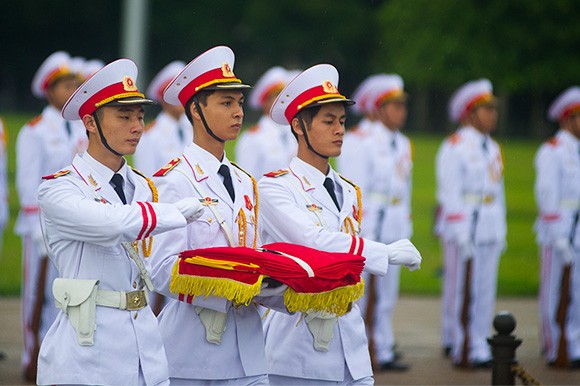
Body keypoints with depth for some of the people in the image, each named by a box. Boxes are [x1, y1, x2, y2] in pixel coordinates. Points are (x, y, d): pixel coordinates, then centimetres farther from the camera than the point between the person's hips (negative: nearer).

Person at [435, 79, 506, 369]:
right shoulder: (454, 148, -7)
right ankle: (465, 351, 0)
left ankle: (480, 349, 13)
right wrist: (461, 234, -16)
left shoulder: (493, 149, 17)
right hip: (465, 229, -7)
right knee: (465, 291, -4)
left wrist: (502, 232, 15)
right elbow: (450, 193, -11)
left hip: (491, 232, 7)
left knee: (486, 292, 8)